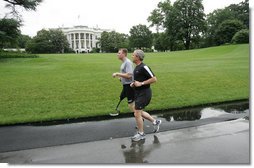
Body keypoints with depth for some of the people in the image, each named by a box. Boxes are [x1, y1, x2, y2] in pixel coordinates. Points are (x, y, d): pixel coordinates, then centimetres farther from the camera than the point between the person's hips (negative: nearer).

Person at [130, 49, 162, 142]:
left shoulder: (144, 67, -18)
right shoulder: (137, 67, 10)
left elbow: (154, 79, -21)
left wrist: (141, 83, -22)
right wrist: (134, 84, 6)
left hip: (144, 93, -10)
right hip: (139, 93, 10)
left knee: (137, 113, -5)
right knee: (139, 112, 19)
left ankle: (141, 134, 13)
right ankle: (155, 122, 33)